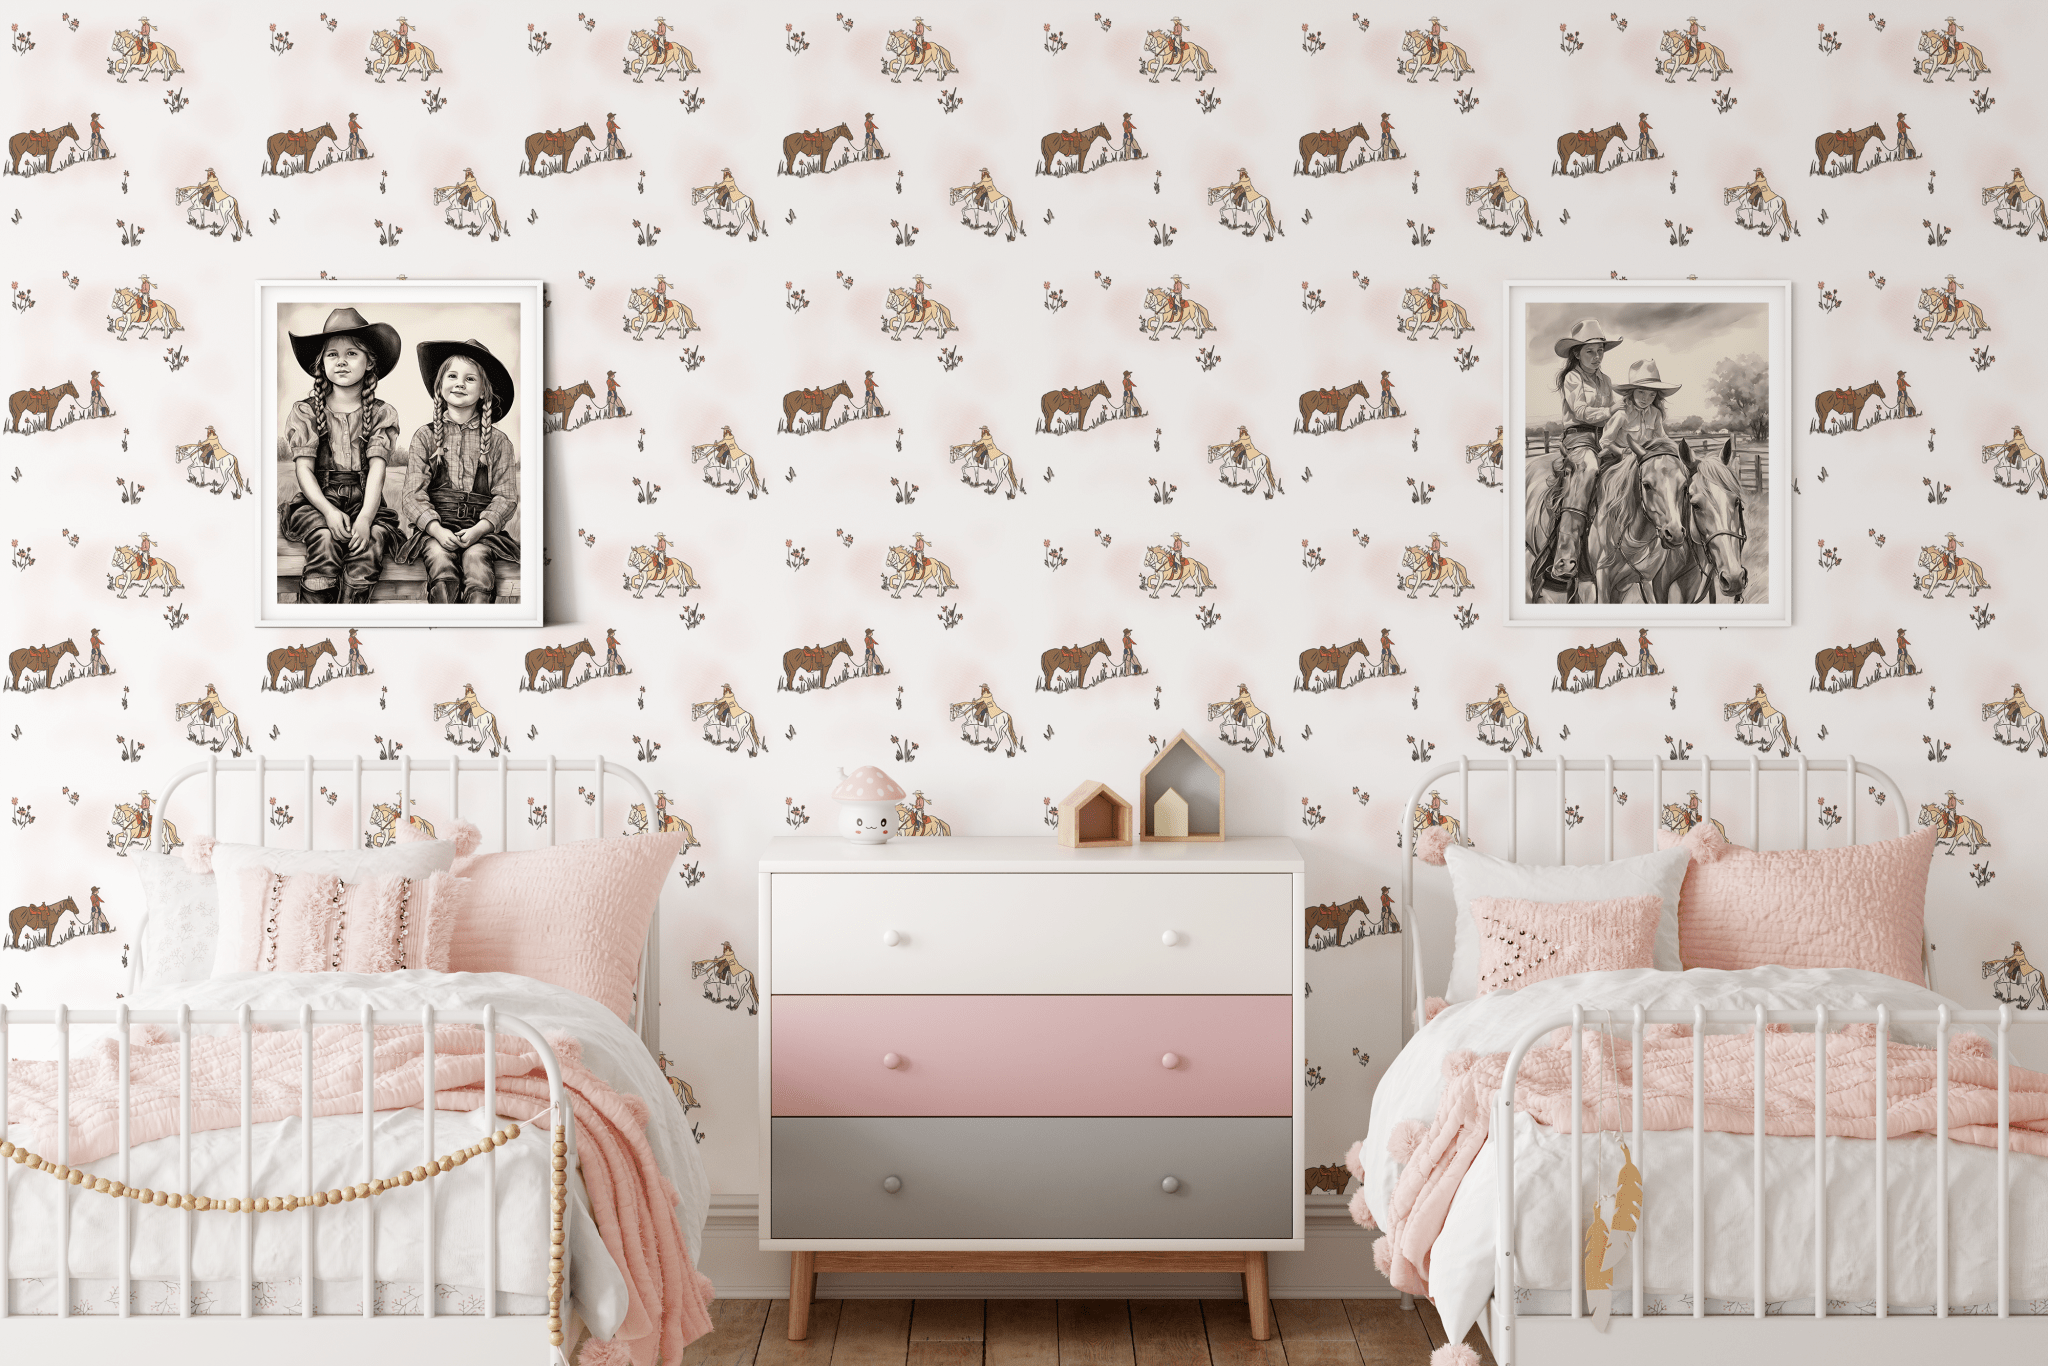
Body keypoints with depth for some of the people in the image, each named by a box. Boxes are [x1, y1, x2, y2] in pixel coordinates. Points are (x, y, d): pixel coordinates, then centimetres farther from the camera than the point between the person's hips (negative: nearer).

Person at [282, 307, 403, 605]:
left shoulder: (382, 413, 8)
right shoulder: (305, 411, 8)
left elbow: (377, 468, -5)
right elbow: (304, 468, -1)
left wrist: (365, 517, -22)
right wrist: (328, 510, -20)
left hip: (366, 502, 0)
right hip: (317, 501, 0)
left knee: (368, 545, -31)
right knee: (326, 540, -32)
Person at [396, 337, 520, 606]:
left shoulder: (498, 442, 10)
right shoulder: (425, 437, 11)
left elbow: (506, 497, 4)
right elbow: (414, 494, 4)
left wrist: (478, 530, -15)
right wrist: (437, 530, -15)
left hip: (482, 530, 0)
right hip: (435, 529, 0)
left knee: (476, 556, -31)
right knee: (440, 558, -30)